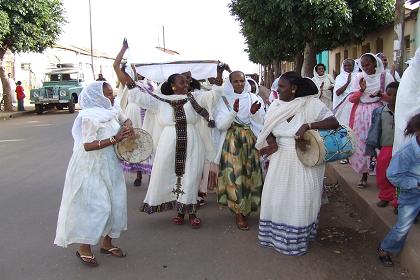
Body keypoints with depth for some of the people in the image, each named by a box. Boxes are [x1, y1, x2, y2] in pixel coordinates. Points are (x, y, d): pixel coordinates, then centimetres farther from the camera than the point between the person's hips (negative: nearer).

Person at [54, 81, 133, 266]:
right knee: (96, 207, -5)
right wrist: (115, 139, -29)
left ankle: (107, 243, 28)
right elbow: (87, 145, -25)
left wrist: (128, 126, -1)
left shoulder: (113, 110, 3)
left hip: (111, 166, 8)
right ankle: (84, 248, 13)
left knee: (116, 203, 11)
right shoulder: (90, 117, -20)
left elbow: (125, 120, 23)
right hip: (92, 168, -8)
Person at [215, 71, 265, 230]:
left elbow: (261, 124, 1)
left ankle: (247, 208, 26)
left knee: (251, 174, 5)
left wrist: (254, 113, -19)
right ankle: (239, 213, 8)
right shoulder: (224, 100, 1)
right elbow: (220, 125, -8)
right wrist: (233, 112, -22)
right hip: (232, 143, -2)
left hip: (251, 141, 2)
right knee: (235, 175, -4)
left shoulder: (254, 99, 4)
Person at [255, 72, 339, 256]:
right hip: (280, 161, 5)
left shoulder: (312, 104, -14)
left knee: (300, 201, 6)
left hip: (304, 163, -4)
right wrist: (273, 144, -18)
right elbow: (268, 133, 3)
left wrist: (308, 125, -31)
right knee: (276, 197, 11)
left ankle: (297, 240, 24)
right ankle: (276, 235, 30)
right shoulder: (275, 106, 1)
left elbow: (334, 123, -20)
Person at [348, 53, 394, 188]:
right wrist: (361, 90, -9)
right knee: (361, 143, 0)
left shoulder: (385, 76, 2)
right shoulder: (359, 77, 10)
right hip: (361, 114, 3)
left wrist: (381, 95, -18)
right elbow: (351, 99, 9)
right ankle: (364, 175, 9)